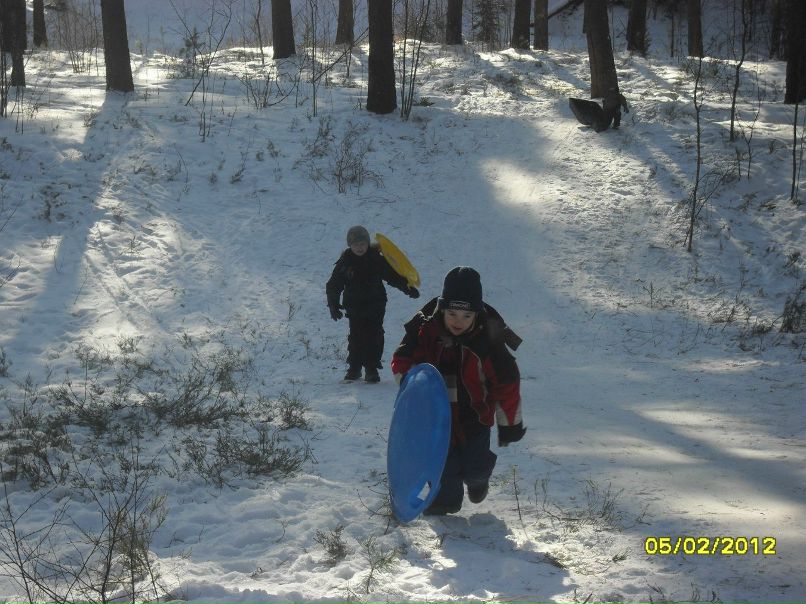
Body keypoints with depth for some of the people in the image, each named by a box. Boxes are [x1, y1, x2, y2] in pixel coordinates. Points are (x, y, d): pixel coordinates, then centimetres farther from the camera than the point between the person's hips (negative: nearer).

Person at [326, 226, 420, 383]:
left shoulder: (377, 259, -1)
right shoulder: (345, 262, 0)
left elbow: (393, 276, 6)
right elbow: (333, 286, 5)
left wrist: (407, 287, -4)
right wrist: (333, 305, -2)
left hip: (375, 306, -1)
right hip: (354, 308, 1)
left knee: (374, 337, -6)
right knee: (355, 337, 2)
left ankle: (371, 369, -2)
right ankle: (354, 368, 15)